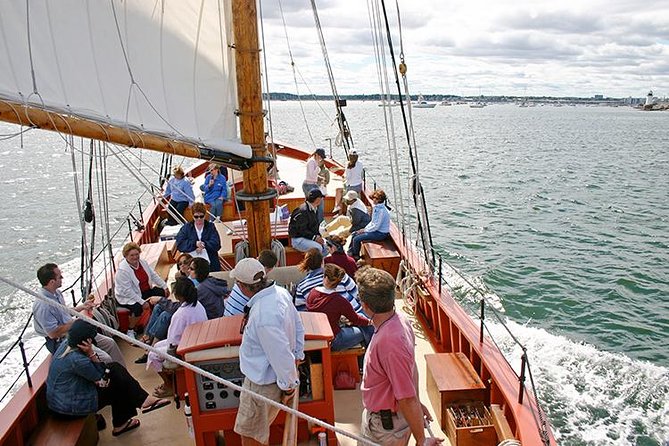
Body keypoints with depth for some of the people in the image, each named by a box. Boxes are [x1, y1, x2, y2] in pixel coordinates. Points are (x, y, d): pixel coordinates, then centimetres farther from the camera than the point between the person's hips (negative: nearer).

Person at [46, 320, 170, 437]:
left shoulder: (66, 345, -5)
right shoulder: (76, 359, -32)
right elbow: (101, 377, -16)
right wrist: (91, 353, -25)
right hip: (68, 406, -8)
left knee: (115, 368, 5)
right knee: (118, 384, 4)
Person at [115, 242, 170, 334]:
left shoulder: (142, 262, -1)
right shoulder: (122, 270, -24)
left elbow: (154, 275, 8)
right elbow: (127, 291, -26)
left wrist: (165, 286, -1)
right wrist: (142, 302, -30)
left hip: (145, 290, 8)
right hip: (127, 297, -8)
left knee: (164, 293, -2)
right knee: (138, 307, -35)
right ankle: (131, 329, -10)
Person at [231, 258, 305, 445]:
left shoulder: (263, 315, -36)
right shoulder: (281, 292, -7)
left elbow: (280, 354, -30)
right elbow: (298, 326, 6)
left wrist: (289, 386, -15)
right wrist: (297, 357, 15)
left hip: (262, 384, -9)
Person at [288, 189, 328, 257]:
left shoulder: (313, 209, 9)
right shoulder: (303, 211, -22)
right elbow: (301, 230, -23)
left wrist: (318, 236, 0)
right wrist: (314, 237, -21)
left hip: (309, 238, 10)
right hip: (298, 239, -10)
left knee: (325, 247, 1)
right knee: (317, 248, -28)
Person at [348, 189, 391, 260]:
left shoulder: (382, 211, -26)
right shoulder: (376, 207, 5)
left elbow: (376, 226, -25)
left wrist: (365, 230, -14)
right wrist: (365, 228, 5)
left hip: (381, 233, -10)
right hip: (375, 229, 10)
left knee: (356, 239, -15)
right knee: (354, 234, 11)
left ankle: (356, 256, 6)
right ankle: (350, 252, 21)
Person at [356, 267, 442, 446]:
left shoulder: (390, 342, -36)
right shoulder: (400, 321, -7)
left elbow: (408, 399, -30)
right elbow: (412, 368, 6)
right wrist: (417, 402, 17)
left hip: (385, 425, -8)